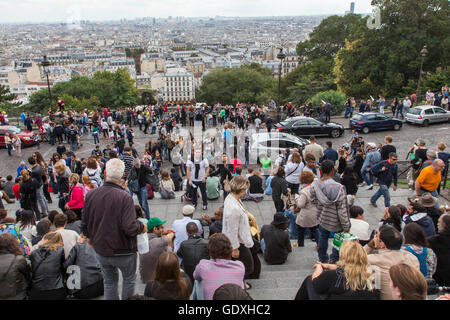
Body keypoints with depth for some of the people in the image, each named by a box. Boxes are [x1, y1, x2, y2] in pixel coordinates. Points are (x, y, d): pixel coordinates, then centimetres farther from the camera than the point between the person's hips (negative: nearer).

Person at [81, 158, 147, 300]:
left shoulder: (91, 194, -9)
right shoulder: (125, 197, -25)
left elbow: (85, 224, 1)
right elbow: (130, 228, -29)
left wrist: (92, 238, 20)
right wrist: (142, 227, -7)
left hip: (101, 250, 4)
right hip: (123, 251, -4)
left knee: (109, 281, 23)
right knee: (129, 279, 20)